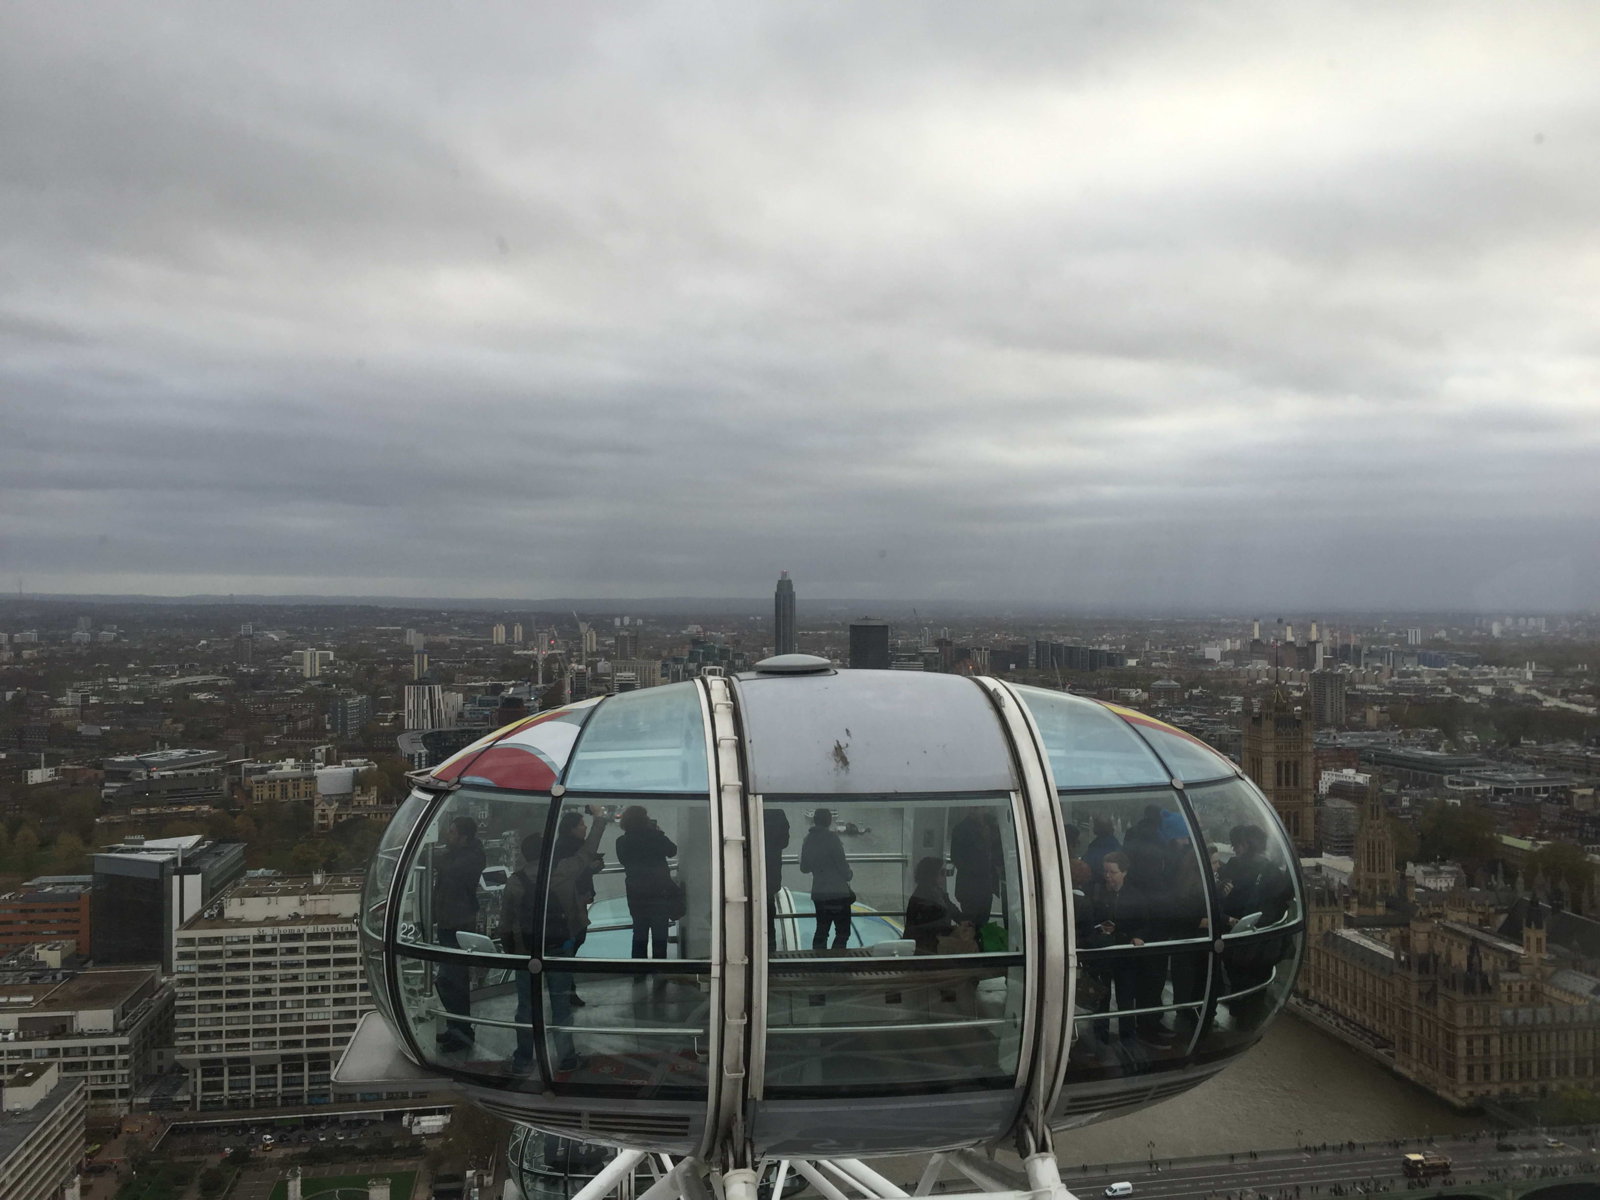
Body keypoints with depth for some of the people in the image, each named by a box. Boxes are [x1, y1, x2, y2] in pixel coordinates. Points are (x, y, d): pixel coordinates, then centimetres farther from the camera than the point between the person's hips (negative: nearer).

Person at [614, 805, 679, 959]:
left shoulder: (622, 842, -8)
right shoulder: (655, 837, -16)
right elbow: (672, 850, 1)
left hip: (635, 893, 3)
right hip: (659, 891, -3)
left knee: (640, 933, 15)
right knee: (659, 934, 8)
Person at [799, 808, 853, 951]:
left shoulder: (808, 839, 5)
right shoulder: (832, 838, -14)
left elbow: (804, 868, 12)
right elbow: (841, 864, -14)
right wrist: (849, 875, 6)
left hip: (818, 892, 6)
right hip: (837, 892, -6)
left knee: (821, 930, 13)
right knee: (843, 931, 1)